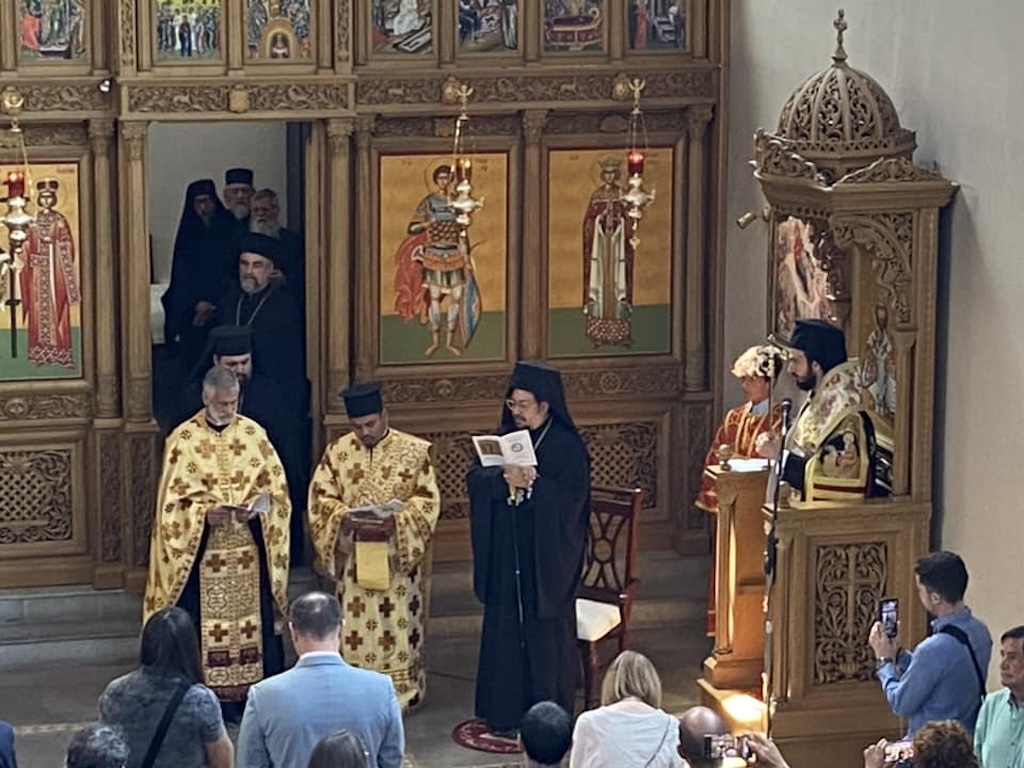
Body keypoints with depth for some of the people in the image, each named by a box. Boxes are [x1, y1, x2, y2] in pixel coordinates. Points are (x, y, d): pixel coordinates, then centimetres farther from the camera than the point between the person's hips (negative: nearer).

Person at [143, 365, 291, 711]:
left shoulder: (254, 433, 5)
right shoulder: (183, 439, -3)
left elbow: (276, 488, 6)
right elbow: (171, 501, -4)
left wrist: (254, 509, -13)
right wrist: (205, 514, -20)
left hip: (249, 550, 2)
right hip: (200, 551, -2)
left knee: (254, 623, 3)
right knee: (200, 628, -2)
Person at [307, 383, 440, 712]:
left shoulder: (415, 451, -3)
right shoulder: (338, 452, 4)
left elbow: (428, 500, -4)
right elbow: (320, 497, 2)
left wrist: (396, 518, -21)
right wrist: (345, 516, -17)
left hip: (399, 557, -2)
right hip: (354, 557, 2)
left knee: (399, 627, 2)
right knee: (356, 627, 4)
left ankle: (403, 694, 11)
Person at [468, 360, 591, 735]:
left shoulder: (567, 445, -7)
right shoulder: (504, 437, 9)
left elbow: (571, 496, -16)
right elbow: (475, 477, -2)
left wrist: (531, 484, -25)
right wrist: (505, 478, -20)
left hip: (546, 558, -5)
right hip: (506, 556, 5)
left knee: (545, 633, 1)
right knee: (504, 630, 8)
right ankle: (505, 710, 16)